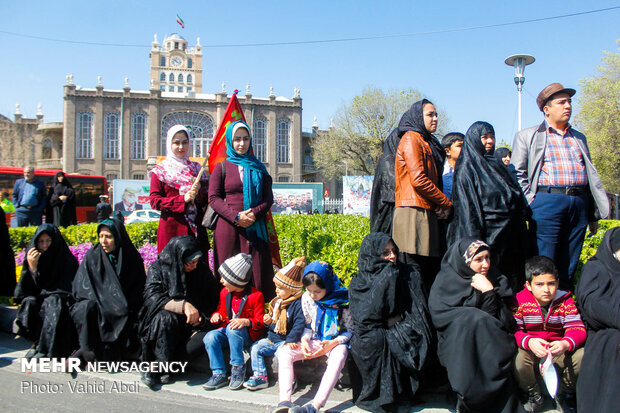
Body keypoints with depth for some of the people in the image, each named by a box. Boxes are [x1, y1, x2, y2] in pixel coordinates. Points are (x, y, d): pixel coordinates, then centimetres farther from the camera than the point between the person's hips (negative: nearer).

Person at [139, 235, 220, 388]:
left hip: (192, 324, 3)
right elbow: (152, 297, -21)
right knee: (166, 317, -36)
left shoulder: (202, 270, 2)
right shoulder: (158, 268, -5)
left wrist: (201, 318, -12)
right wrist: (184, 305, -34)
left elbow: (213, 302, 8)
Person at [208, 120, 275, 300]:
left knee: (256, 272, -2)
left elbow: (268, 198, 9)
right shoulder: (222, 167, 8)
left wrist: (255, 213, -11)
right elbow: (213, 198, 0)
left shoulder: (259, 168, 14)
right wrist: (236, 216, -13)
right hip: (228, 228, -2)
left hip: (255, 229, 2)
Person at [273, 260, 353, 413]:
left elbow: (350, 330, -7)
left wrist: (334, 343, -23)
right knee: (284, 352, -18)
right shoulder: (306, 298, -1)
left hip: (336, 342, -4)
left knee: (338, 357, -40)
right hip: (315, 341, 5)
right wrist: (304, 340, -9)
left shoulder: (342, 300, -14)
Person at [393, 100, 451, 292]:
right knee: (414, 274, -9)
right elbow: (418, 180, -15)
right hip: (414, 213, -10)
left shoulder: (427, 142, 25)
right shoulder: (411, 139, -5)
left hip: (426, 213, 10)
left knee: (430, 268, 7)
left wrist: (441, 203, 6)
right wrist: (446, 202, -5)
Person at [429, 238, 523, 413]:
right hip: (457, 345, -1)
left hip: (492, 345, 1)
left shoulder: (496, 279, 5)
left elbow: (503, 322, -4)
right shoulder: (444, 282, -2)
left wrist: (489, 293, -17)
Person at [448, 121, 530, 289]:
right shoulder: (467, 168, -6)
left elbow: (517, 197, 24)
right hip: (488, 233, -8)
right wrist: (475, 241, -20)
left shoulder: (495, 165, 18)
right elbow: (467, 207, -14)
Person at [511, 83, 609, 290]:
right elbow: (517, 174, 3)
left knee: (569, 267, 7)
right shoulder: (527, 136, 9)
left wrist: (594, 214, 16)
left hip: (580, 202, 4)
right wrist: (530, 203, -9)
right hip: (547, 201, -4)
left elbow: (591, 175, 22)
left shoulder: (579, 138, 22)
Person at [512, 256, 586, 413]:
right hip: (530, 352, -2)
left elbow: (577, 329, -12)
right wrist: (529, 342, -37)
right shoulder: (520, 301, -10)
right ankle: (534, 396, 0)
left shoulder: (565, 301, -4)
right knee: (516, 359, -34)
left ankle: (565, 394, 7)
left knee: (582, 356, -26)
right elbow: (513, 330, -16)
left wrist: (566, 344, -34)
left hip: (559, 355, 2)